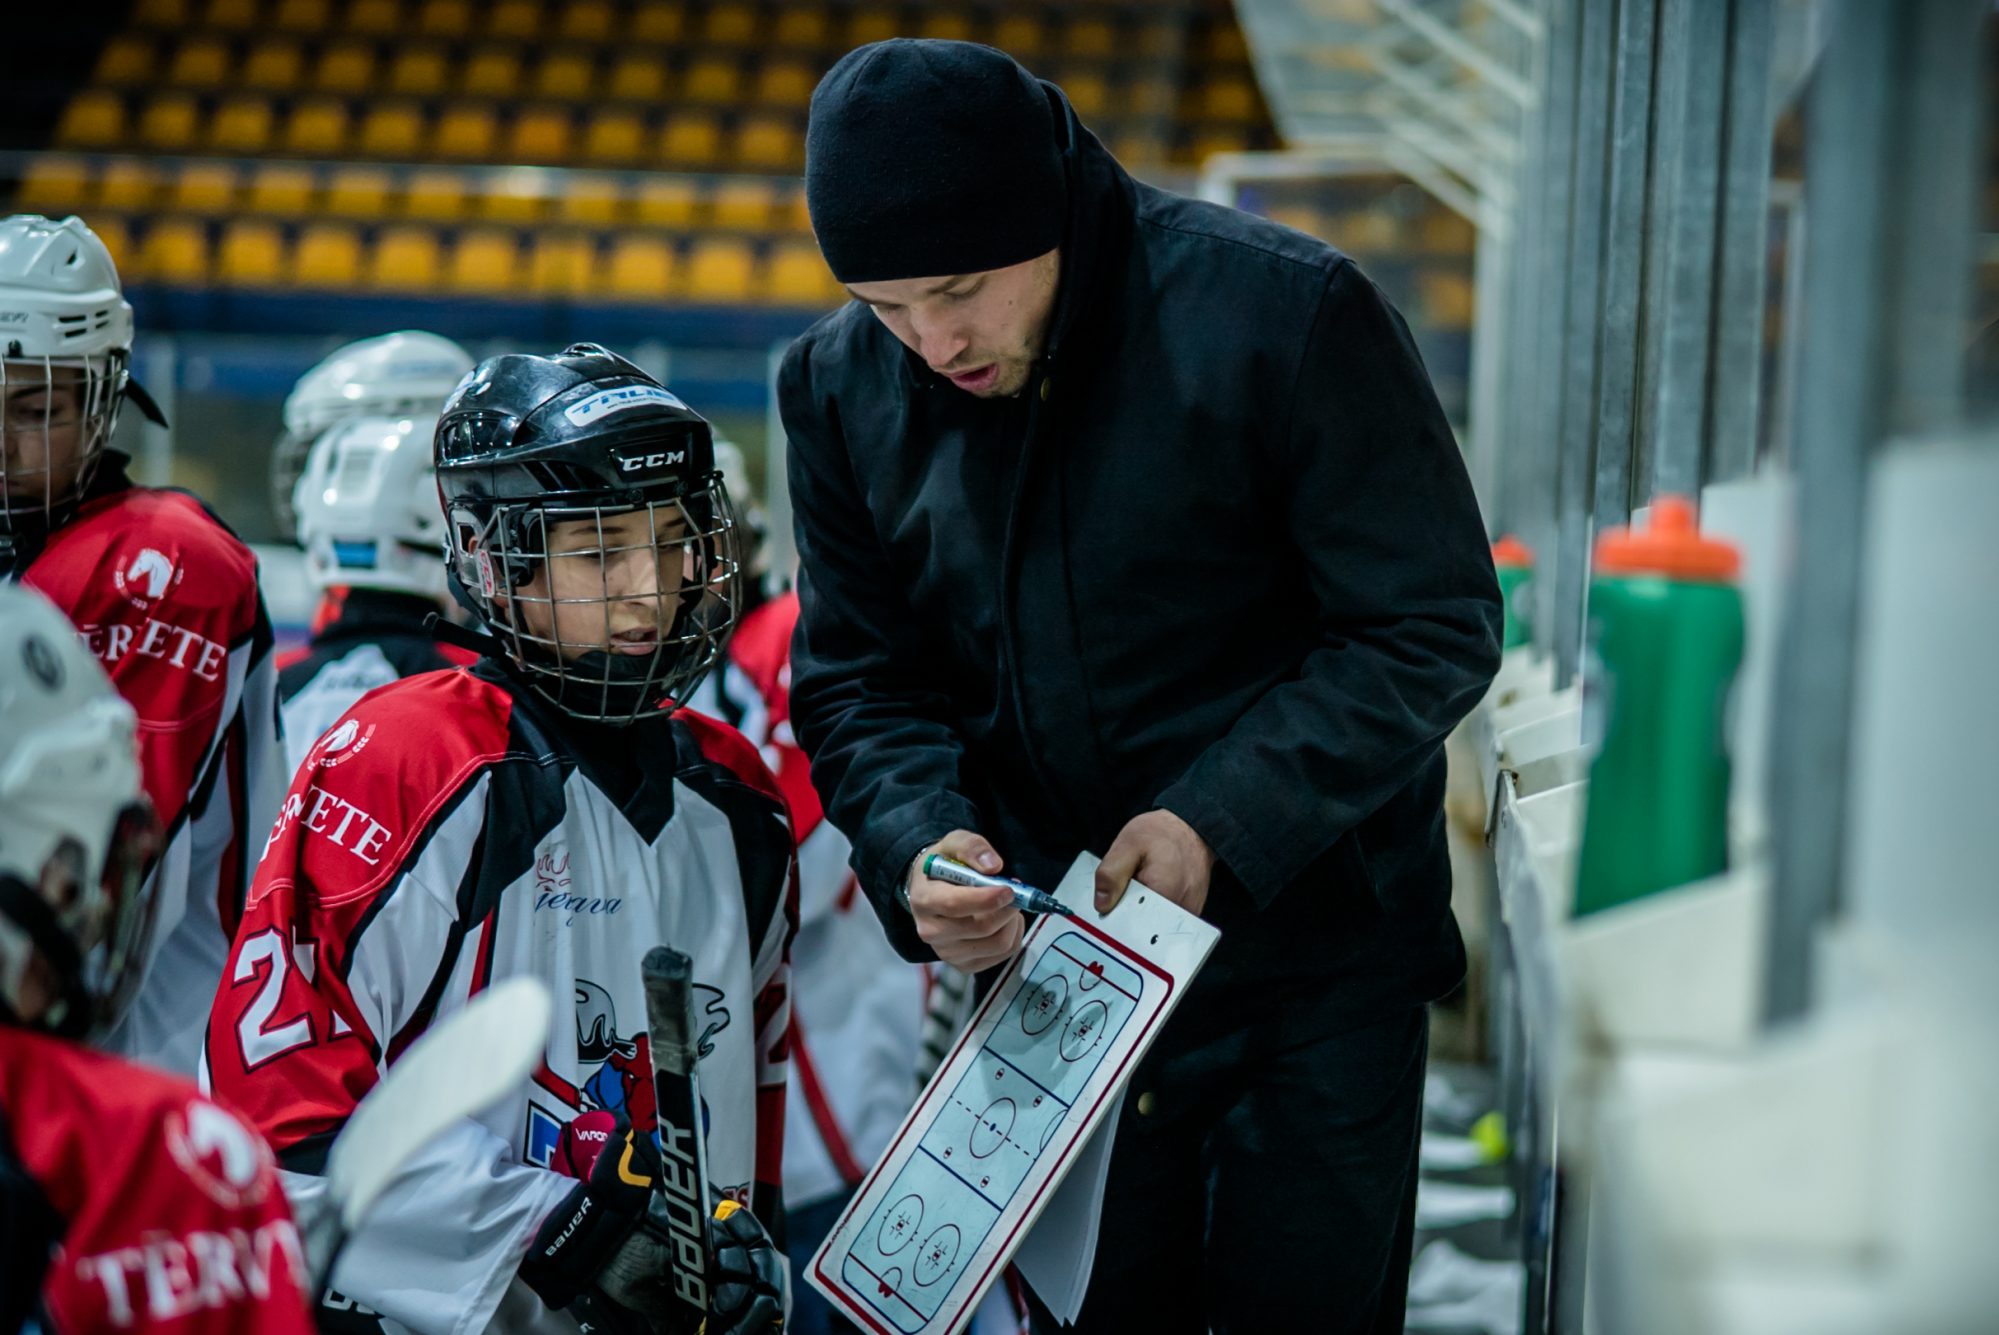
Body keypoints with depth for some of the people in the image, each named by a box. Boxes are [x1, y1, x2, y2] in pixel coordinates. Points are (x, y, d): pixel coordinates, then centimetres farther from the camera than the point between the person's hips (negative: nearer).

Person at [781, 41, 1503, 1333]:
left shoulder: (1284, 313, -17)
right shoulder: (843, 386, -1)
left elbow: (1433, 628, -13)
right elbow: (855, 684, 6)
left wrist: (1222, 821, -21)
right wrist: (918, 844, -15)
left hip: (1313, 971, -4)